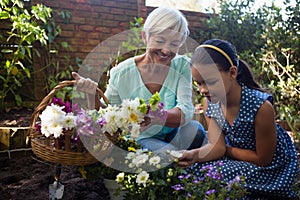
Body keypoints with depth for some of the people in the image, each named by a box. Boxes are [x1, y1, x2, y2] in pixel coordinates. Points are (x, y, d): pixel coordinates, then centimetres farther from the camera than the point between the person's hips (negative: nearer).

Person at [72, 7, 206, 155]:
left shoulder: (182, 66, -8)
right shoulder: (122, 73, -13)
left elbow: (186, 110, -22)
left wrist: (158, 117, -44)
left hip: (172, 134, 3)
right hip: (140, 138, -3)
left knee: (195, 129, -28)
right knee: (169, 154, -32)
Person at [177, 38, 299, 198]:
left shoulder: (261, 107, -30)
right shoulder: (210, 102, -11)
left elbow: (262, 159, -19)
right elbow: (217, 146, -14)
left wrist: (226, 149, -11)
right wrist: (195, 154, -35)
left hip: (271, 166, -6)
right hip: (236, 153, 6)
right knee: (193, 165, -13)